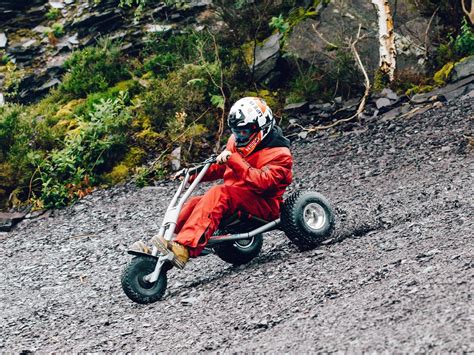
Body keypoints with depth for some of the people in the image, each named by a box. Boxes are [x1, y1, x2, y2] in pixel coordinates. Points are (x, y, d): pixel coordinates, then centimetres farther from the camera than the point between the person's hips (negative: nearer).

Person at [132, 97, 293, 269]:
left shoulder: (278, 154, -9)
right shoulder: (236, 143, 14)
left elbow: (262, 182, -26)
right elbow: (220, 168, 27)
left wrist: (234, 160, -31)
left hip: (263, 205, -8)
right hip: (234, 201, 8)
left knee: (218, 194, -32)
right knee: (194, 203, -14)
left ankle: (184, 249, -49)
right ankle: (158, 253, -24)